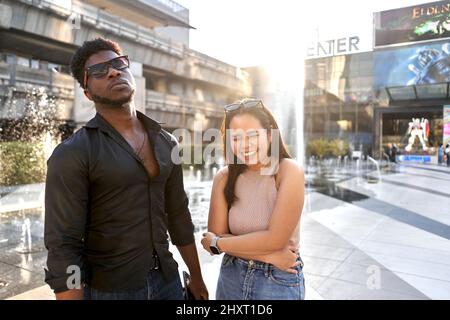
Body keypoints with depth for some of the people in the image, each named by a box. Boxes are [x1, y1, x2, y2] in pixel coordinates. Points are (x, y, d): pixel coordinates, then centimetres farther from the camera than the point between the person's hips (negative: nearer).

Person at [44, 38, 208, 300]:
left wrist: (196, 277, 13)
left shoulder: (166, 143, 3)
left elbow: (178, 215, 8)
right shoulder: (72, 154, -14)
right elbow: (63, 245, -16)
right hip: (108, 289, -4)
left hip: (168, 280, 5)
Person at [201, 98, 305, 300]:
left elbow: (275, 238, -21)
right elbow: (215, 236, -9)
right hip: (231, 277, 3)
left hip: (280, 282, -3)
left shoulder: (289, 171, -17)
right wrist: (268, 255, -18)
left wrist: (218, 243, -12)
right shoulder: (224, 177, -7)